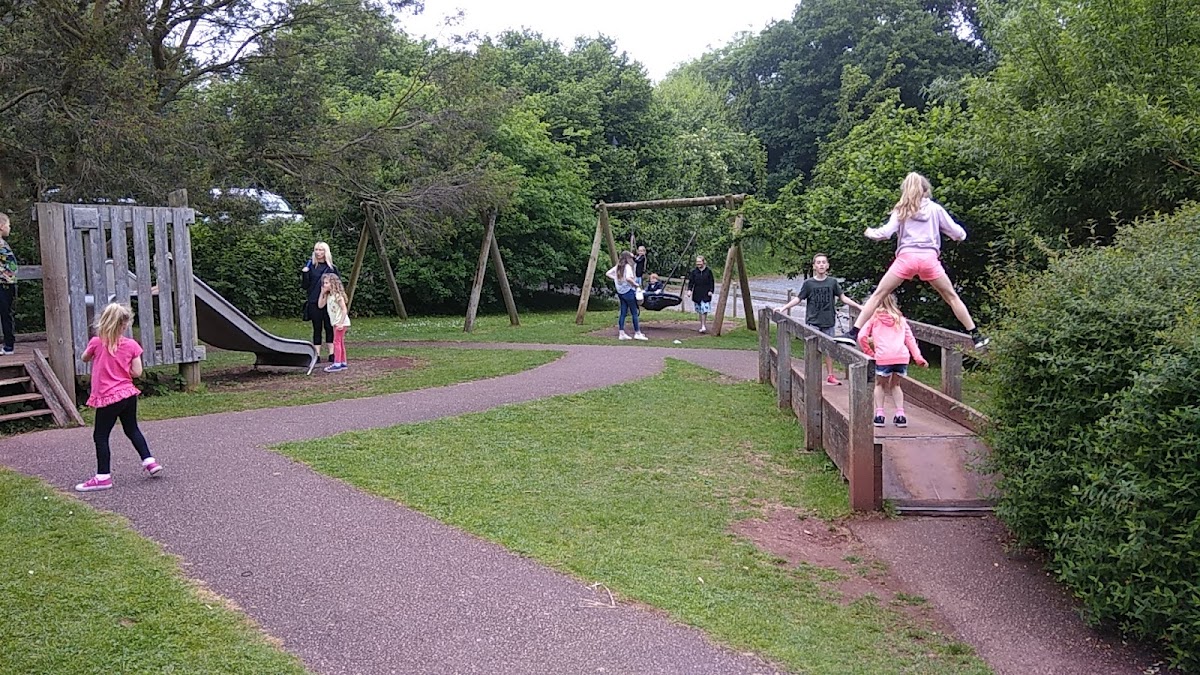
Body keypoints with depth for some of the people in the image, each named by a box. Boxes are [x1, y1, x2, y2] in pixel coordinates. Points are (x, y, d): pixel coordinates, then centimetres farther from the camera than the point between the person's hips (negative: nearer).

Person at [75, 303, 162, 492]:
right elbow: (137, 372, -4)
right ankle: (149, 461, 22)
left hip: (108, 398, -4)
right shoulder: (131, 345, -5)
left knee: (100, 436, 5)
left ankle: (103, 476, 6)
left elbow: (85, 358, 12)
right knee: (132, 429, 22)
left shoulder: (96, 342, -9)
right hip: (128, 394, 4)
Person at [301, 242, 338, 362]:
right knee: (317, 328, 3)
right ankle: (317, 355, 6)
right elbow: (305, 286, 4)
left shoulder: (332, 268, 6)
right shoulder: (310, 267, 5)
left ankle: (331, 354, 8)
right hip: (314, 302, 0)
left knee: (329, 328, 2)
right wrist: (304, 274, -12)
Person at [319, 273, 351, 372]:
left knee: (337, 342, -11)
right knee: (340, 342, 13)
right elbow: (320, 305, 8)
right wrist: (322, 293, 1)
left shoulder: (337, 295, -16)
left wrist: (341, 323, -24)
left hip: (341, 322, -10)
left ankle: (337, 364, -11)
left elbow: (344, 309, -19)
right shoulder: (328, 296, 10)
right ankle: (343, 363, 20)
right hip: (335, 322, 10)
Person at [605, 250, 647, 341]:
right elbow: (628, 278, -30)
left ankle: (621, 333, 7)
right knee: (634, 313, 2)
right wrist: (635, 283, -16)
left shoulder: (617, 267, 8)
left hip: (620, 292, 8)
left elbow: (608, 273, 13)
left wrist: (616, 279, 11)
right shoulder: (627, 266, -15)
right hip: (628, 291, -8)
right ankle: (637, 333, 7)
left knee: (623, 313, 9)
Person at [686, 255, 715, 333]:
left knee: (704, 310, -12)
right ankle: (703, 326, 15)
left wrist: (711, 291, -5)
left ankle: (703, 326, -6)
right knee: (700, 311, 6)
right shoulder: (694, 271, 3)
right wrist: (689, 290, -14)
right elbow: (691, 281, 0)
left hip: (706, 294, -2)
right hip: (697, 294, 2)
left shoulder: (708, 271, 0)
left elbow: (712, 282, 4)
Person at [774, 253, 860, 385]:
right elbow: (798, 299, 2)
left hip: (828, 322, 2)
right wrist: (783, 308, -7)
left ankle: (830, 376, 16)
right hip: (813, 321, -2)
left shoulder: (832, 282, 3)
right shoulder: (808, 283, -1)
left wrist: (858, 306, 4)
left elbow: (843, 297, 9)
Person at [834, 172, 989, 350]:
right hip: (929, 258, 1)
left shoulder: (901, 210, 10)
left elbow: (885, 233, 0)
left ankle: (853, 333, -5)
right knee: (951, 296, 14)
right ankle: (976, 335, 16)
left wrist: (870, 233, 19)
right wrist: (960, 235, 38)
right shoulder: (935, 208, 13)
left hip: (907, 257, -1)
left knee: (878, 295, 2)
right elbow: (957, 232, 15)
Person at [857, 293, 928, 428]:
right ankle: (900, 415, 13)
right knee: (895, 385, 23)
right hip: (902, 356, 3)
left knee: (880, 384, 19)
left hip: (884, 357, -3)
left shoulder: (874, 318, 14)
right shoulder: (900, 318, 23)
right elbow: (910, 339, 15)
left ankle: (879, 414, 10)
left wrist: (869, 353, 10)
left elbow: (861, 336, 3)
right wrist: (918, 358, 9)